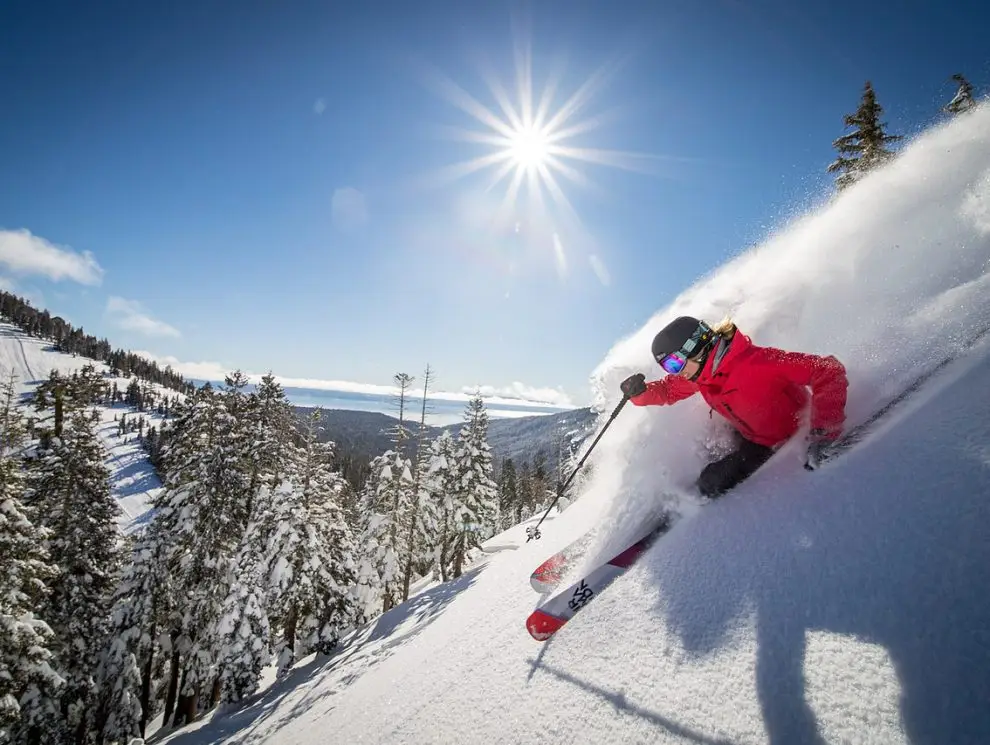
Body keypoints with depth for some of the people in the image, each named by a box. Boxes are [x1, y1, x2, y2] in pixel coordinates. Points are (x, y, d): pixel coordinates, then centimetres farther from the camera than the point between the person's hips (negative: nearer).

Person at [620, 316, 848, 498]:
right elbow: (667, 390, 4)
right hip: (747, 434, 7)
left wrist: (821, 435, -40)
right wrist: (640, 392, -18)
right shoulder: (701, 371, -13)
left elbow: (829, 371, -34)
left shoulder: (755, 362, -36)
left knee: (711, 484, -8)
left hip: (790, 441, -7)